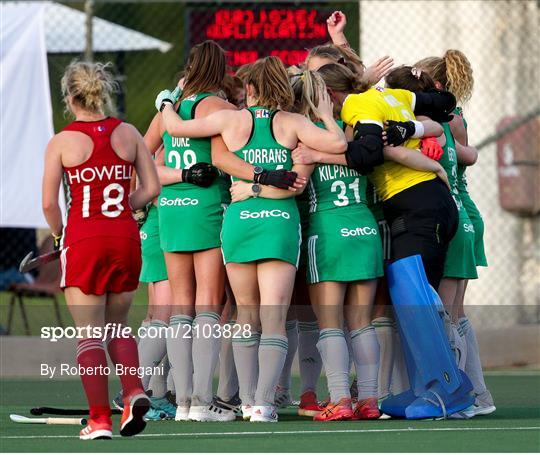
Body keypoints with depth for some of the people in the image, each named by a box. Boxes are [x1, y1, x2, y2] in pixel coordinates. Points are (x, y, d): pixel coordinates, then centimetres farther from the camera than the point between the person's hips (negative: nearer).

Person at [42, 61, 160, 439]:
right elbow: (152, 188, 3)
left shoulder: (62, 142, -5)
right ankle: (134, 391, -4)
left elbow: (49, 203, -7)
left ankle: (100, 419, -3)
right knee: (117, 325, 19)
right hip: (126, 238, 3)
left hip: (83, 239, -3)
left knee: (89, 334, 3)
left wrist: (61, 235, 11)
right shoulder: (128, 133, 4)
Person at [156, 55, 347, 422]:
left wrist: (166, 103, 28)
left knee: (247, 315, 14)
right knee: (274, 318, -5)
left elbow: (176, 128, 7)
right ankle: (264, 404, -16)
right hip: (282, 222, -1)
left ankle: (249, 400, 14)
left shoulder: (232, 119, 3)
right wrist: (327, 116, 11)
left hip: (239, 219, 1)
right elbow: (338, 143, -8)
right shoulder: (293, 123, 2)